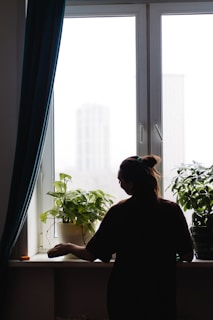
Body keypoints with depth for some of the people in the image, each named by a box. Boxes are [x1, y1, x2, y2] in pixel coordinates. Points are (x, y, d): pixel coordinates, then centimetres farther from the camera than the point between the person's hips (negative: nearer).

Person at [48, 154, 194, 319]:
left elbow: (91, 254, -6)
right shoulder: (172, 210, -10)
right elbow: (188, 256, -5)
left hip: (125, 295, 0)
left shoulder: (119, 212, -13)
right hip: (161, 294, 1)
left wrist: (69, 247, 13)